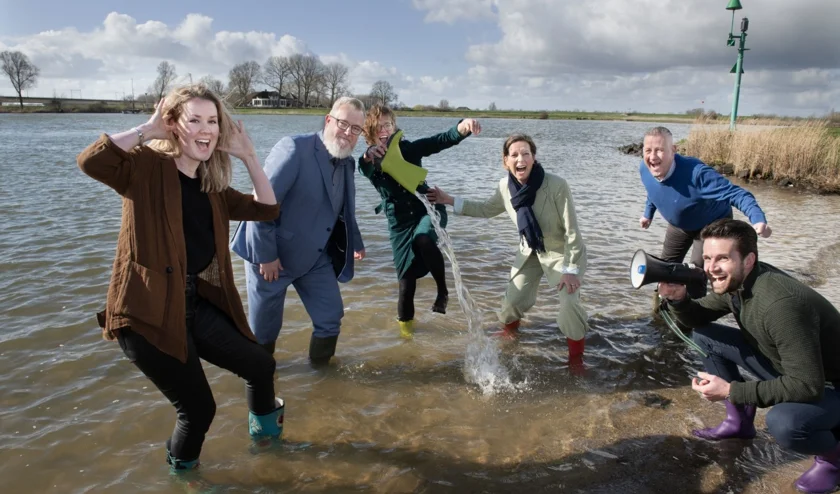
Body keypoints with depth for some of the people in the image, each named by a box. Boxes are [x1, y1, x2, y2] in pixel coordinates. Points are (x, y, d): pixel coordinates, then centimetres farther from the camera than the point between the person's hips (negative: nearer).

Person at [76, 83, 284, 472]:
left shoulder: (210, 186, 10)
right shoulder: (148, 168, -10)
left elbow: (266, 208, 8)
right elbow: (91, 161, -30)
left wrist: (248, 156, 3)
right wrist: (148, 129, -18)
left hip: (197, 304, 7)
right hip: (148, 312, -7)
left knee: (261, 366, 15)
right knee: (198, 408, 1)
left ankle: (264, 427, 47)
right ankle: (181, 466, 36)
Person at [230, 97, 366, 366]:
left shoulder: (347, 162, 3)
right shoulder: (294, 148, -20)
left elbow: (345, 210, 17)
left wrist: (355, 243, 23)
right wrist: (265, 255, -22)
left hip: (315, 256, 6)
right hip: (271, 255, -6)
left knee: (331, 317, 6)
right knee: (264, 326, 9)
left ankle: (321, 368, 29)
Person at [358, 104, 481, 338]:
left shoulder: (409, 148, -3)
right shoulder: (370, 159, -5)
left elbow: (442, 140, -16)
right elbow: (364, 169, -30)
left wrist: (463, 126, -38)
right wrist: (368, 157, -56)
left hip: (427, 208, -1)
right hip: (400, 220, 1)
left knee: (423, 239, -35)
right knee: (407, 275, 2)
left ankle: (443, 290, -12)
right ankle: (405, 321, 29)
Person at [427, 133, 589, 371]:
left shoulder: (556, 185, -32)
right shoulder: (506, 186, -16)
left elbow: (572, 230, -24)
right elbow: (486, 209, 5)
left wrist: (570, 269, -25)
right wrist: (450, 201, -3)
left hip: (563, 253, -4)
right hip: (531, 252, 5)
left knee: (569, 302, -20)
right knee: (513, 297, 9)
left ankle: (576, 356, 6)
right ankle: (510, 329, 46)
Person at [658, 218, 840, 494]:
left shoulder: (779, 304, -36)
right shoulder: (735, 281, -10)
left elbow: (807, 386, -35)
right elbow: (699, 319, 6)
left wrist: (731, 390, -29)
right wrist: (678, 299, -17)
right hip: (786, 364, 8)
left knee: (782, 422, -37)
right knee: (703, 336, 1)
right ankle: (740, 421, 16)